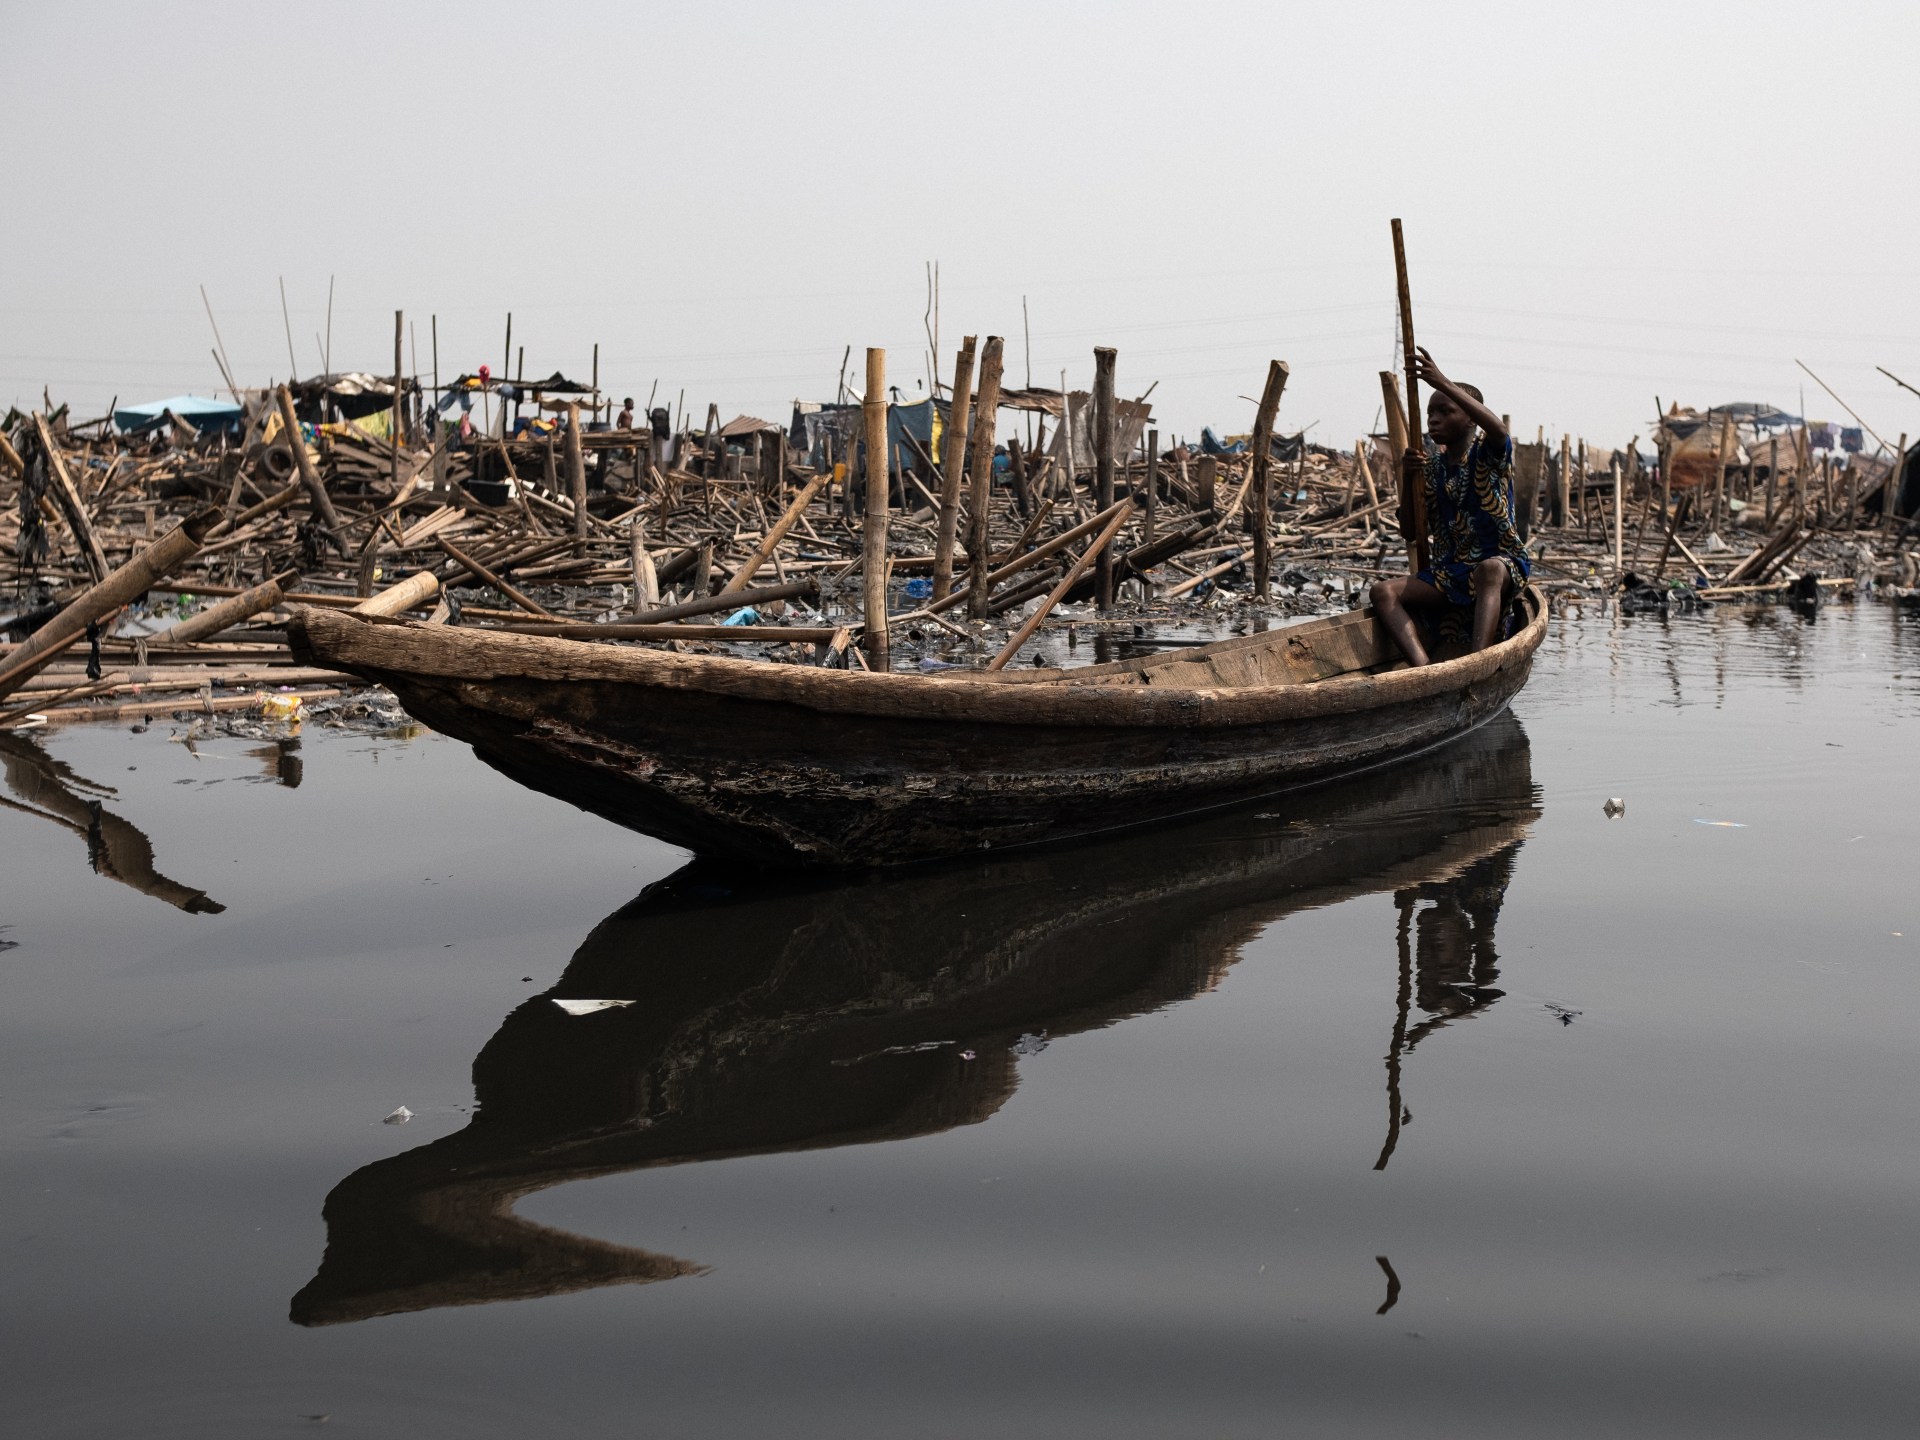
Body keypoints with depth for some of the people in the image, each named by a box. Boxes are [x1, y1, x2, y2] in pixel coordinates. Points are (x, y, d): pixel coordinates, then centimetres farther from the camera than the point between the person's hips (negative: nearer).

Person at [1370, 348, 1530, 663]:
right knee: (1384, 592, -17)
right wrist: (1408, 480, -8)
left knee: (1489, 569, -41)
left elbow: (1498, 430, -31)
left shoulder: (1487, 456, -4)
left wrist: (1443, 383, -37)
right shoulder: (1431, 465, 10)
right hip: (1449, 572, 6)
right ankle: (1424, 669, -40)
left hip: (1502, 562, -5)